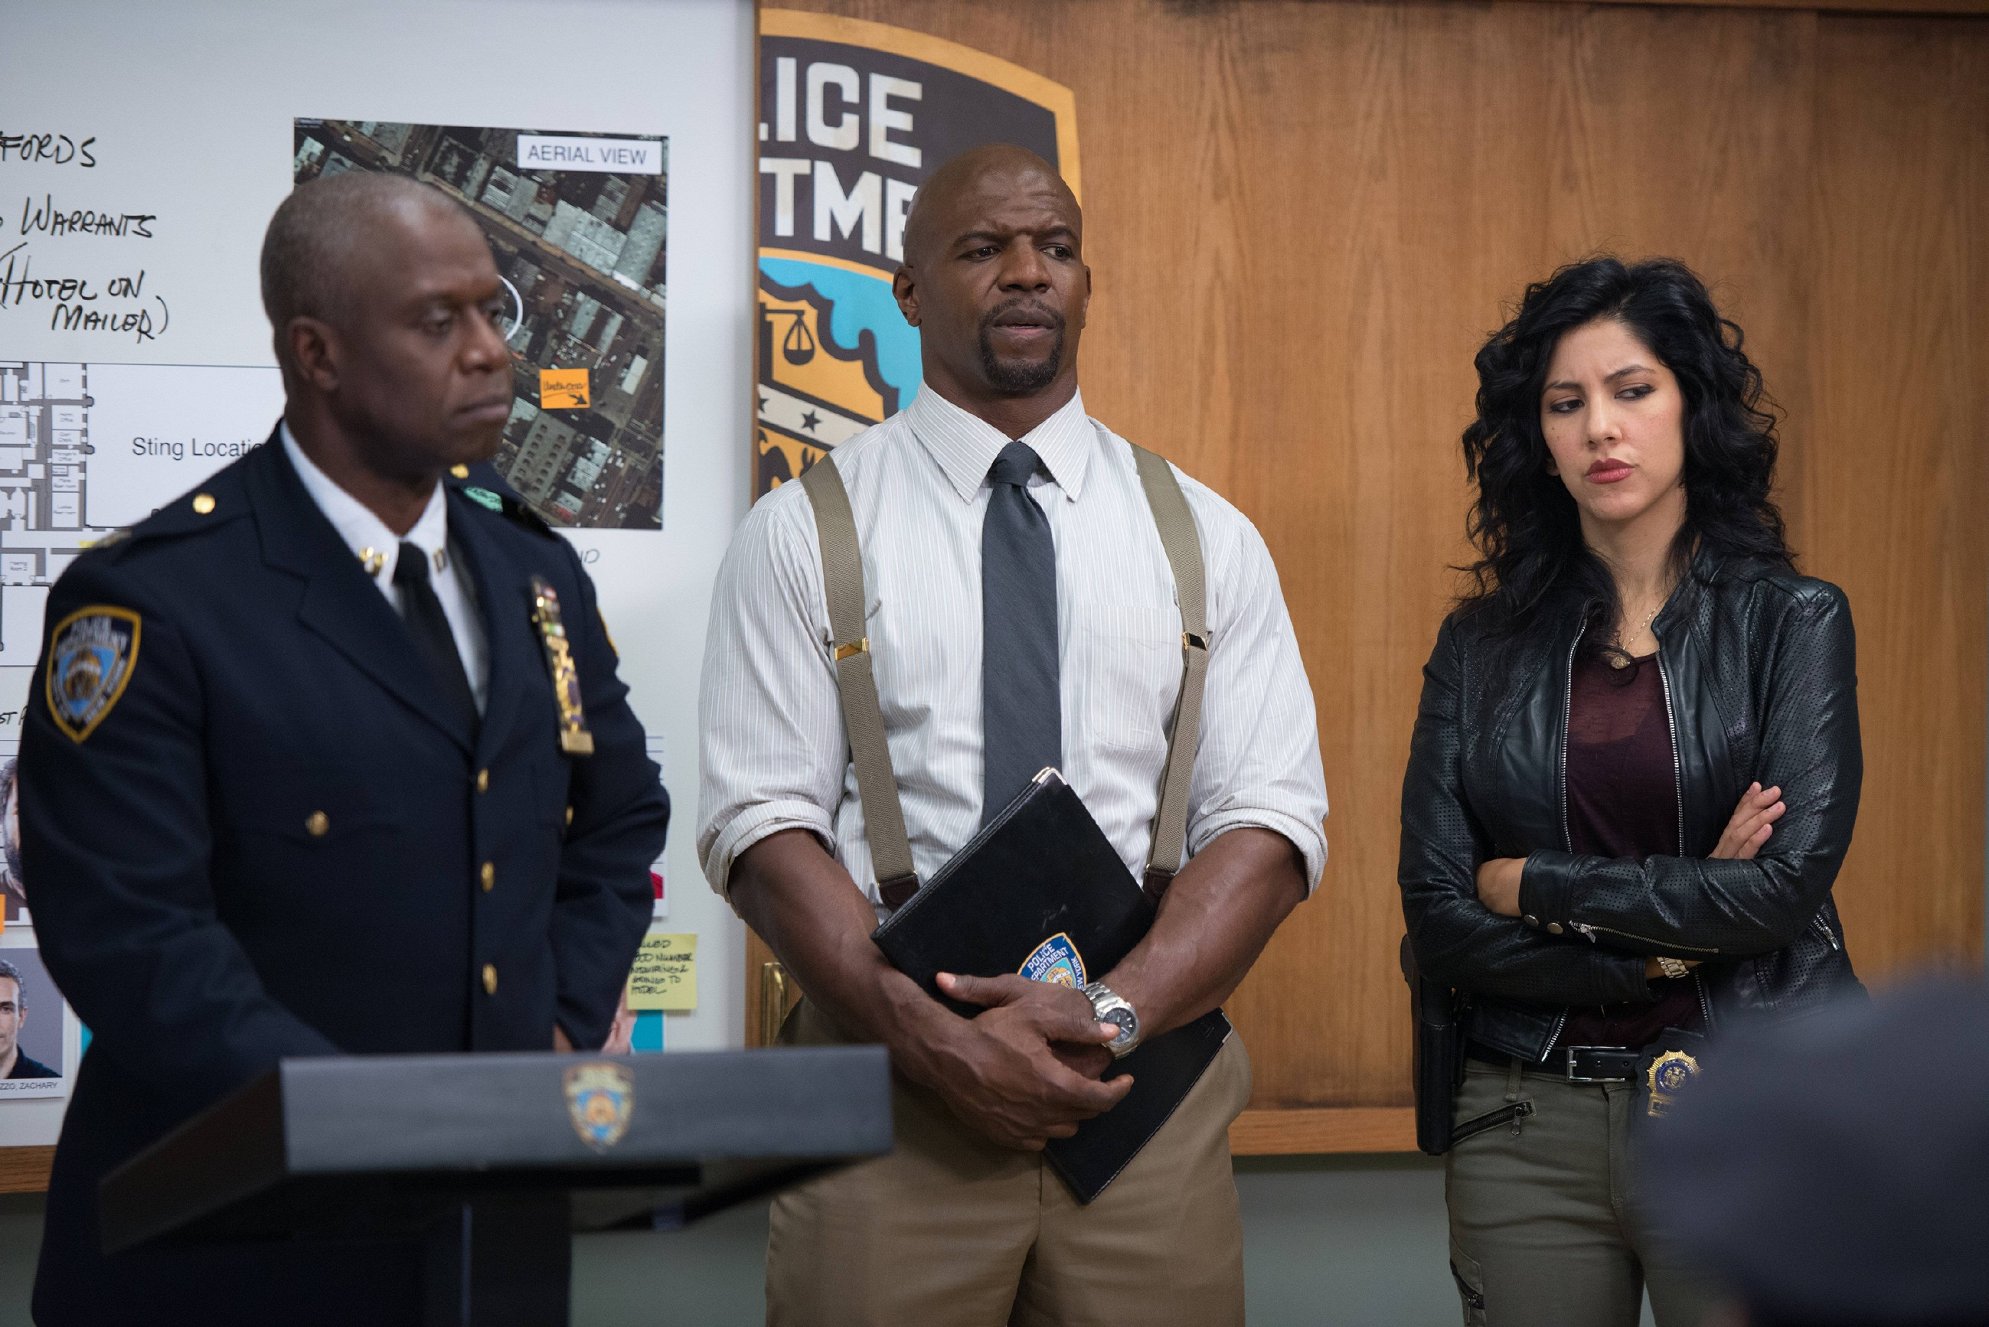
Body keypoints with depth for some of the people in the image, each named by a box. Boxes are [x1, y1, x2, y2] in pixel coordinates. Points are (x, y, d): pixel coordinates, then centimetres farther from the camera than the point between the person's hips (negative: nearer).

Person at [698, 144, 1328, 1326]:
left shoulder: (1205, 538, 8)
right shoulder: (803, 533, 3)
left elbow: (1271, 824, 1)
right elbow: (762, 827, -4)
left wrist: (1108, 1016, -14)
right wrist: (933, 1039, -17)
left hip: (1145, 1084, 2)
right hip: (886, 1092, -1)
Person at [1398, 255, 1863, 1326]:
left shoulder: (1792, 622, -1)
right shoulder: (1481, 645, 6)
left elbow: (1789, 883, -12)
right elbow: (1436, 918, -1)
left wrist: (1535, 884, -7)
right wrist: (1663, 948, -11)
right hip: (1528, 1122, 2)